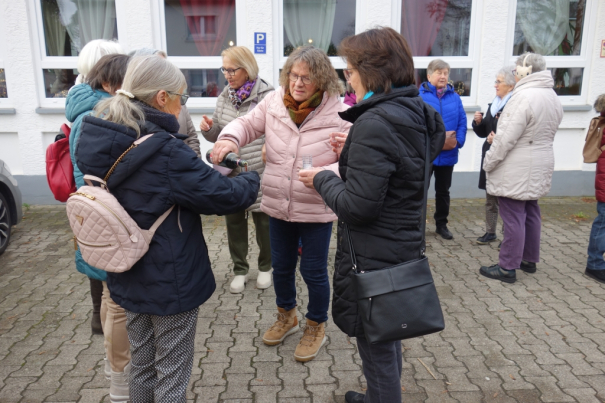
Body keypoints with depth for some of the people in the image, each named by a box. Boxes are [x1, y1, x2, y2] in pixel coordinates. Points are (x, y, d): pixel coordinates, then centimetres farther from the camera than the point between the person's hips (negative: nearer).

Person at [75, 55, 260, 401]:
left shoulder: (102, 142, -3)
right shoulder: (165, 152, -27)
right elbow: (223, 196, -20)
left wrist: (212, 172, 4)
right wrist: (252, 180, -1)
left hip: (128, 277, 7)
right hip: (171, 282, -7)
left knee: (142, 363, 25)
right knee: (172, 374, 12)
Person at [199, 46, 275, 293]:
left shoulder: (267, 96, -12)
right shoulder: (225, 96, 6)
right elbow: (218, 135, 13)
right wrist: (209, 128, -7)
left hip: (259, 174, -5)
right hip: (230, 173, 5)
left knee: (263, 222, 12)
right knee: (234, 222, 14)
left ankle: (265, 267, 34)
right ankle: (240, 270, 32)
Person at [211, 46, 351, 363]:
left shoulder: (339, 114, -16)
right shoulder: (274, 102, -4)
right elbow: (247, 124, 5)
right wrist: (230, 138, -18)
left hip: (316, 211, -4)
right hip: (278, 206, 5)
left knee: (313, 271, 11)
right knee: (281, 266, 21)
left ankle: (316, 327, 37)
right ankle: (286, 317, 48)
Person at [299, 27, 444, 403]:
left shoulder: (374, 123, -24)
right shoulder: (418, 116, 4)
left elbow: (357, 206, -26)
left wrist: (322, 179, -10)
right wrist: (354, 154, 9)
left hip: (373, 258, -10)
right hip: (404, 247, 10)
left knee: (377, 350, 10)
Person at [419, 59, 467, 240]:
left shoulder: (454, 97, 5)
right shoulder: (419, 96, -8)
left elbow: (462, 122, 3)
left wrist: (458, 140, -12)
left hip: (448, 154, 4)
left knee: (443, 191, 17)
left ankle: (441, 224, 31)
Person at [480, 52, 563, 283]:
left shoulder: (524, 95, -20)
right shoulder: (552, 96, 10)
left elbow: (507, 136, -22)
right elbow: (545, 134, 14)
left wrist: (489, 162, -13)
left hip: (517, 170, -9)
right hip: (539, 167, 9)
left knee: (513, 217, -4)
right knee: (531, 213, 18)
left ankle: (508, 268, 4)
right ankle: (529, 259, 29)